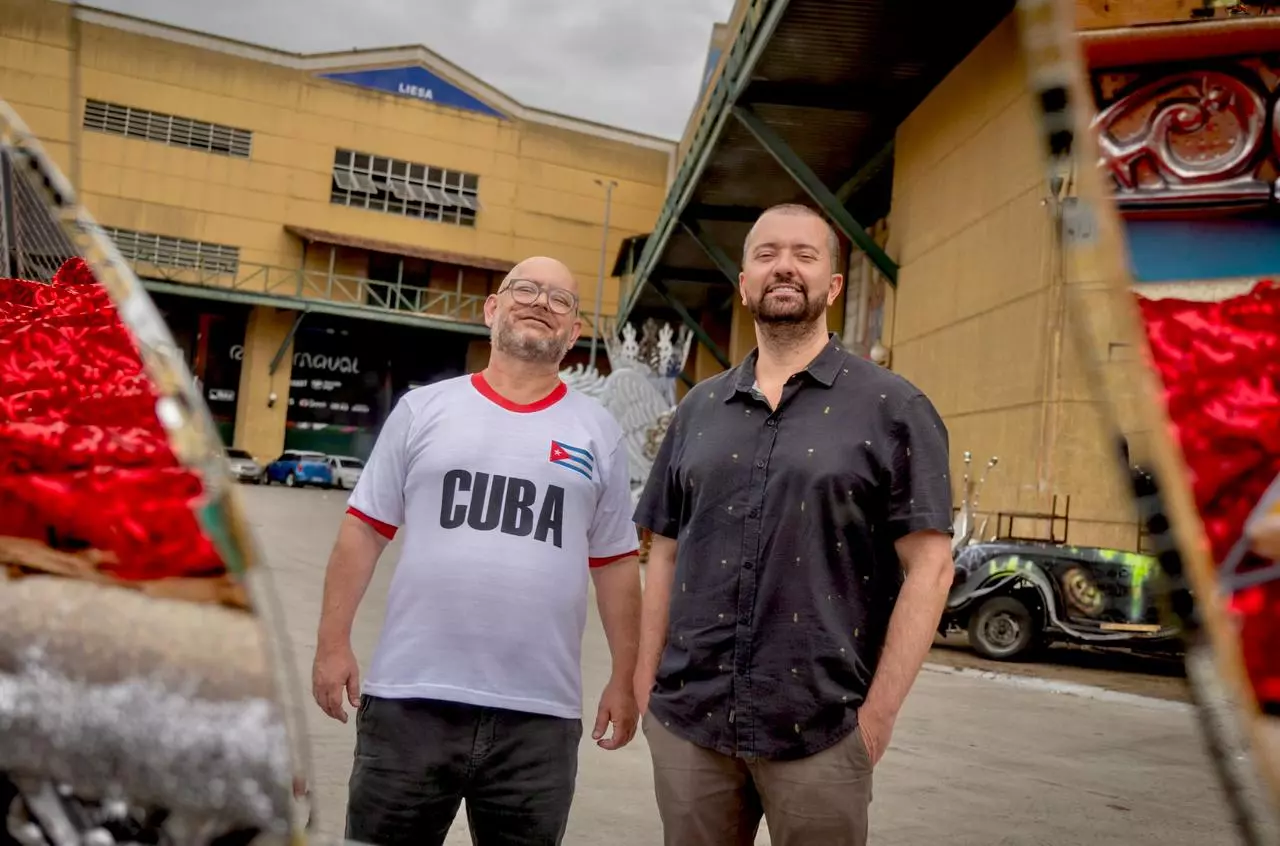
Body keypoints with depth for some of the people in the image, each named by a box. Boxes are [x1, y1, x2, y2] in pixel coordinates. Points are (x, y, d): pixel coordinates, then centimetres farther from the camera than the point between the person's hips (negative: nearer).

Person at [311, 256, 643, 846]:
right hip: (411, 697, 0)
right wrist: (333, 643, 0)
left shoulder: (598, 432, 5)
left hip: (540, 713, 1)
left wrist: (623, 680, 6)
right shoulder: (423, 408, 3)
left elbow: (616, 565, 7)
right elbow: (366, 529, 4)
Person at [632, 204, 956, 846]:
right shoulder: (698, 408, 10)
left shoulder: (893, 408, -2)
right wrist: (646, 684, 7)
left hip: (820, 733, -3)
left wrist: (878, 712, -9)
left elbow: (928, 566, -5)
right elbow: (666, 554, 12)